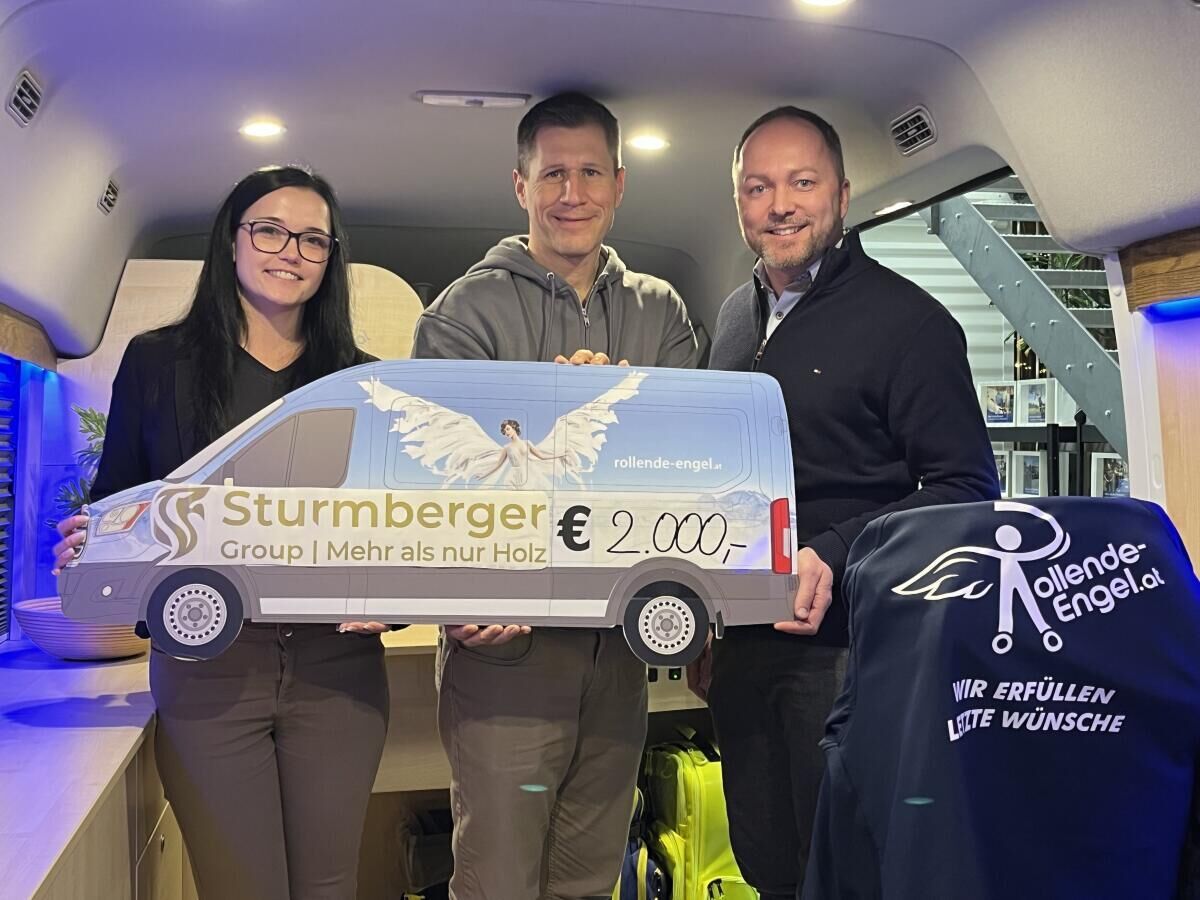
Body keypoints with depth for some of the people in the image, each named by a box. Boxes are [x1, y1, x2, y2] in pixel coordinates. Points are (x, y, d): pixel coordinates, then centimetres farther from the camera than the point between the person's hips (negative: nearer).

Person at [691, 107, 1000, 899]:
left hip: (850, 652, -6)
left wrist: (835, 554, -25)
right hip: (746, 646, 7)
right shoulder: (738, 320, 12)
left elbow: (965, 490, -12)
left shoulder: (905, 320, -9)